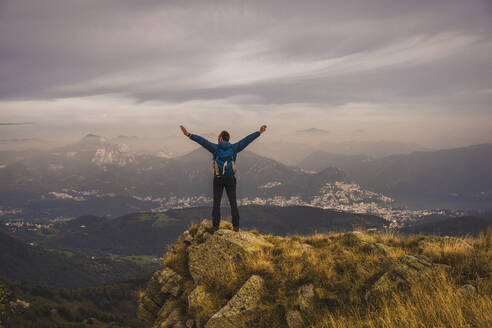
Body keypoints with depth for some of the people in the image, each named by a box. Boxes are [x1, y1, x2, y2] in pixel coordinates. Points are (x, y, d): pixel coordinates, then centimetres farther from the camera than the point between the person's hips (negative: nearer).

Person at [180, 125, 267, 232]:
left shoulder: (215, 147, -5)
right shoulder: (234, 148, 0)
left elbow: (202, 141, -10)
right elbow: (247, 139, 5)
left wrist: (188, 135, -12)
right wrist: (259, 132, 12)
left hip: (218, 179, -1)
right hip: (230, 179, 1)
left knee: (216, 202, 5)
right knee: (233, 202, 7)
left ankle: (215, 226, 4)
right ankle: (236, 226, 6)